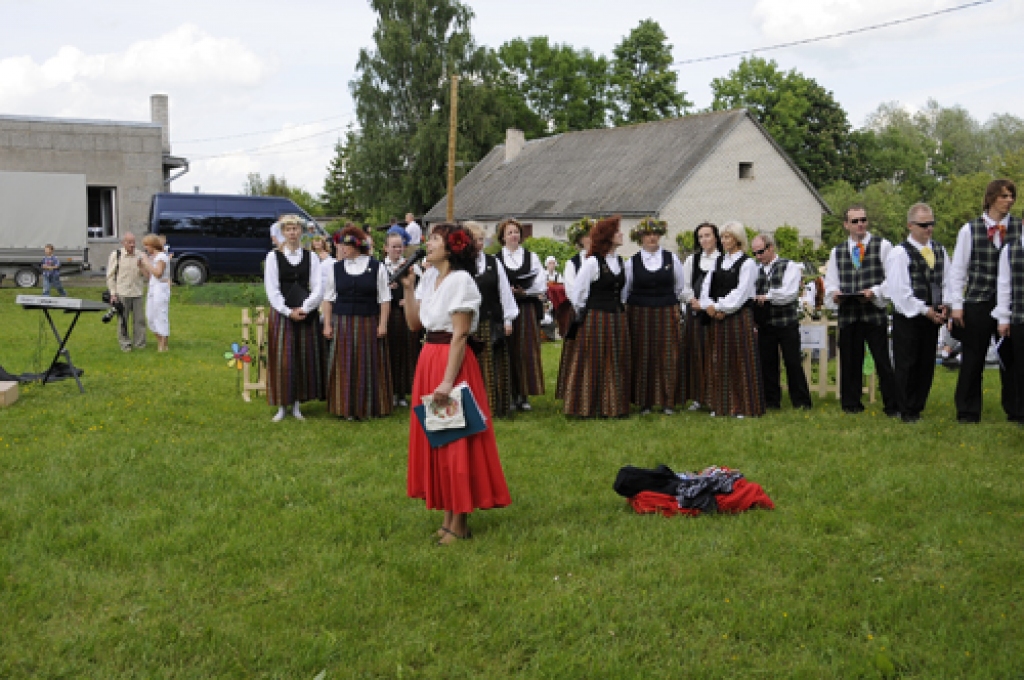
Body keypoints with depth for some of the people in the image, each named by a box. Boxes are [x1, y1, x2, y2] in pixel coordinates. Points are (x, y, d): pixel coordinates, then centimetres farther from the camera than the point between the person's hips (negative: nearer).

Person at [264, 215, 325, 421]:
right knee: (282, 360, -2)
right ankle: (282, 405, 5)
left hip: (306, 313, 2)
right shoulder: (273, 257, 1)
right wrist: (288, 311, -11)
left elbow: (318, 288, 0)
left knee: (305, 357, 3)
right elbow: (272, 290, -4)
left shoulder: (311, 257, 5)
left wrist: (304, 309, -12)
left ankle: (297, 404, 12)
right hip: (281, 313, -2)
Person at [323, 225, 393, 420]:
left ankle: (372, 407, 13)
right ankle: (349, 408, 9)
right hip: (342, 324, 2)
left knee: (370, 365, 2)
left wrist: (382, 324, -6)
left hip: (369, 324, -2)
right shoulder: (336, 268, 7)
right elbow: (328, 298, 10)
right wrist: (327, 324, 4)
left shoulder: (377, 268, 1)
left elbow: (384, 299, 1)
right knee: (345, 366, 1)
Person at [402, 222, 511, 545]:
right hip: (428, 359, 9)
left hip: (452, 361, -9)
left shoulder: (460, 280, -14)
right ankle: (448, 515, 20)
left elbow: (460, 335, -18)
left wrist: (448, 381, -22)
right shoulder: (429, 277, 10)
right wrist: (408, 287, 4)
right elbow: (414, 323, 11)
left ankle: (459, 524, 5)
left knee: (455, 443, -3)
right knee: (434, 441, 12)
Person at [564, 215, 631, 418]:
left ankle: (614, 406, 17)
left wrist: (618, 308, 16)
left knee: (617, 363, 8)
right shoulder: (593, 262, -11)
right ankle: (590, 407, 8)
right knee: (594, 362, -1)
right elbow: (577, 291, -6)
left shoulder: (620, 262, 10)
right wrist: (583, 313, 5)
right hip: (596, 318, -7)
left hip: (617, 318, 7)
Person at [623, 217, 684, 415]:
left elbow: (679, 287, 16)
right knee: (642, 357, 0)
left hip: (666, 313, 1)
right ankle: (644, 402, 7)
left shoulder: (671, 259, 5)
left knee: (668, 356, -1)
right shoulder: (631, 262, 2)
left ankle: (667, 401, 7)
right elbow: (623, 291, 9)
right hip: (639, 314, -1)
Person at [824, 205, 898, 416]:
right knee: (850, 361, 7)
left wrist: (876, 291, -16)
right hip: (848, 314, 3)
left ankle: (892, 406, 2)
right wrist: (834, 293, -6)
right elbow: (830, 282, 16)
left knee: (882, 360, -4)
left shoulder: (882, 246, 6)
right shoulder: (837, 252, 16)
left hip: (875, 312, -3)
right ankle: (851, 404, 17)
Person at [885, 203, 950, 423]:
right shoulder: (900, 253, -9)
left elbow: (947, 281, 15)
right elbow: (899, 290, -13)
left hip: (932, 317, 6)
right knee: (906, 365, -2)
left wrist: (944, 304, -3)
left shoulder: (940, 251, 10)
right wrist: (924, 310, -13)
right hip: (908, 317, -5)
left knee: (926, 364, 9)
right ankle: (906, 411, 7)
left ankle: (917, 407, 20)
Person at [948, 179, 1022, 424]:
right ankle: (968, 411, 16)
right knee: (972, 359, 5)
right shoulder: (970, 230, 1)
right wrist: (956, 305, -2)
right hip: (977, 303, -1)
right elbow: (957, 269, 3)